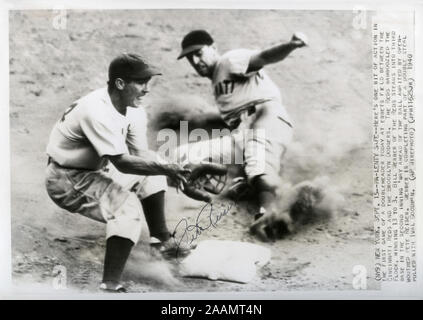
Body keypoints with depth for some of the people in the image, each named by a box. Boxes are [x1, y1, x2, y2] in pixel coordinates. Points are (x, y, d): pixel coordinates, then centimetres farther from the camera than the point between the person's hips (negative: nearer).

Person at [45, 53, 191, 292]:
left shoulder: (134, 109, -4)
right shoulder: (97, 111, -30)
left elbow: (141, 153, -5)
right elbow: (122, 163, -33)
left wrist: (169, 170, -21)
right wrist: (165, 169, -38)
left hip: (97, 168, 9)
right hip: (68, 180, -9)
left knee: (153, 173, 8)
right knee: (128, 206, -26)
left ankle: (161, 239, 20)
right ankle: (111, 286, -22)